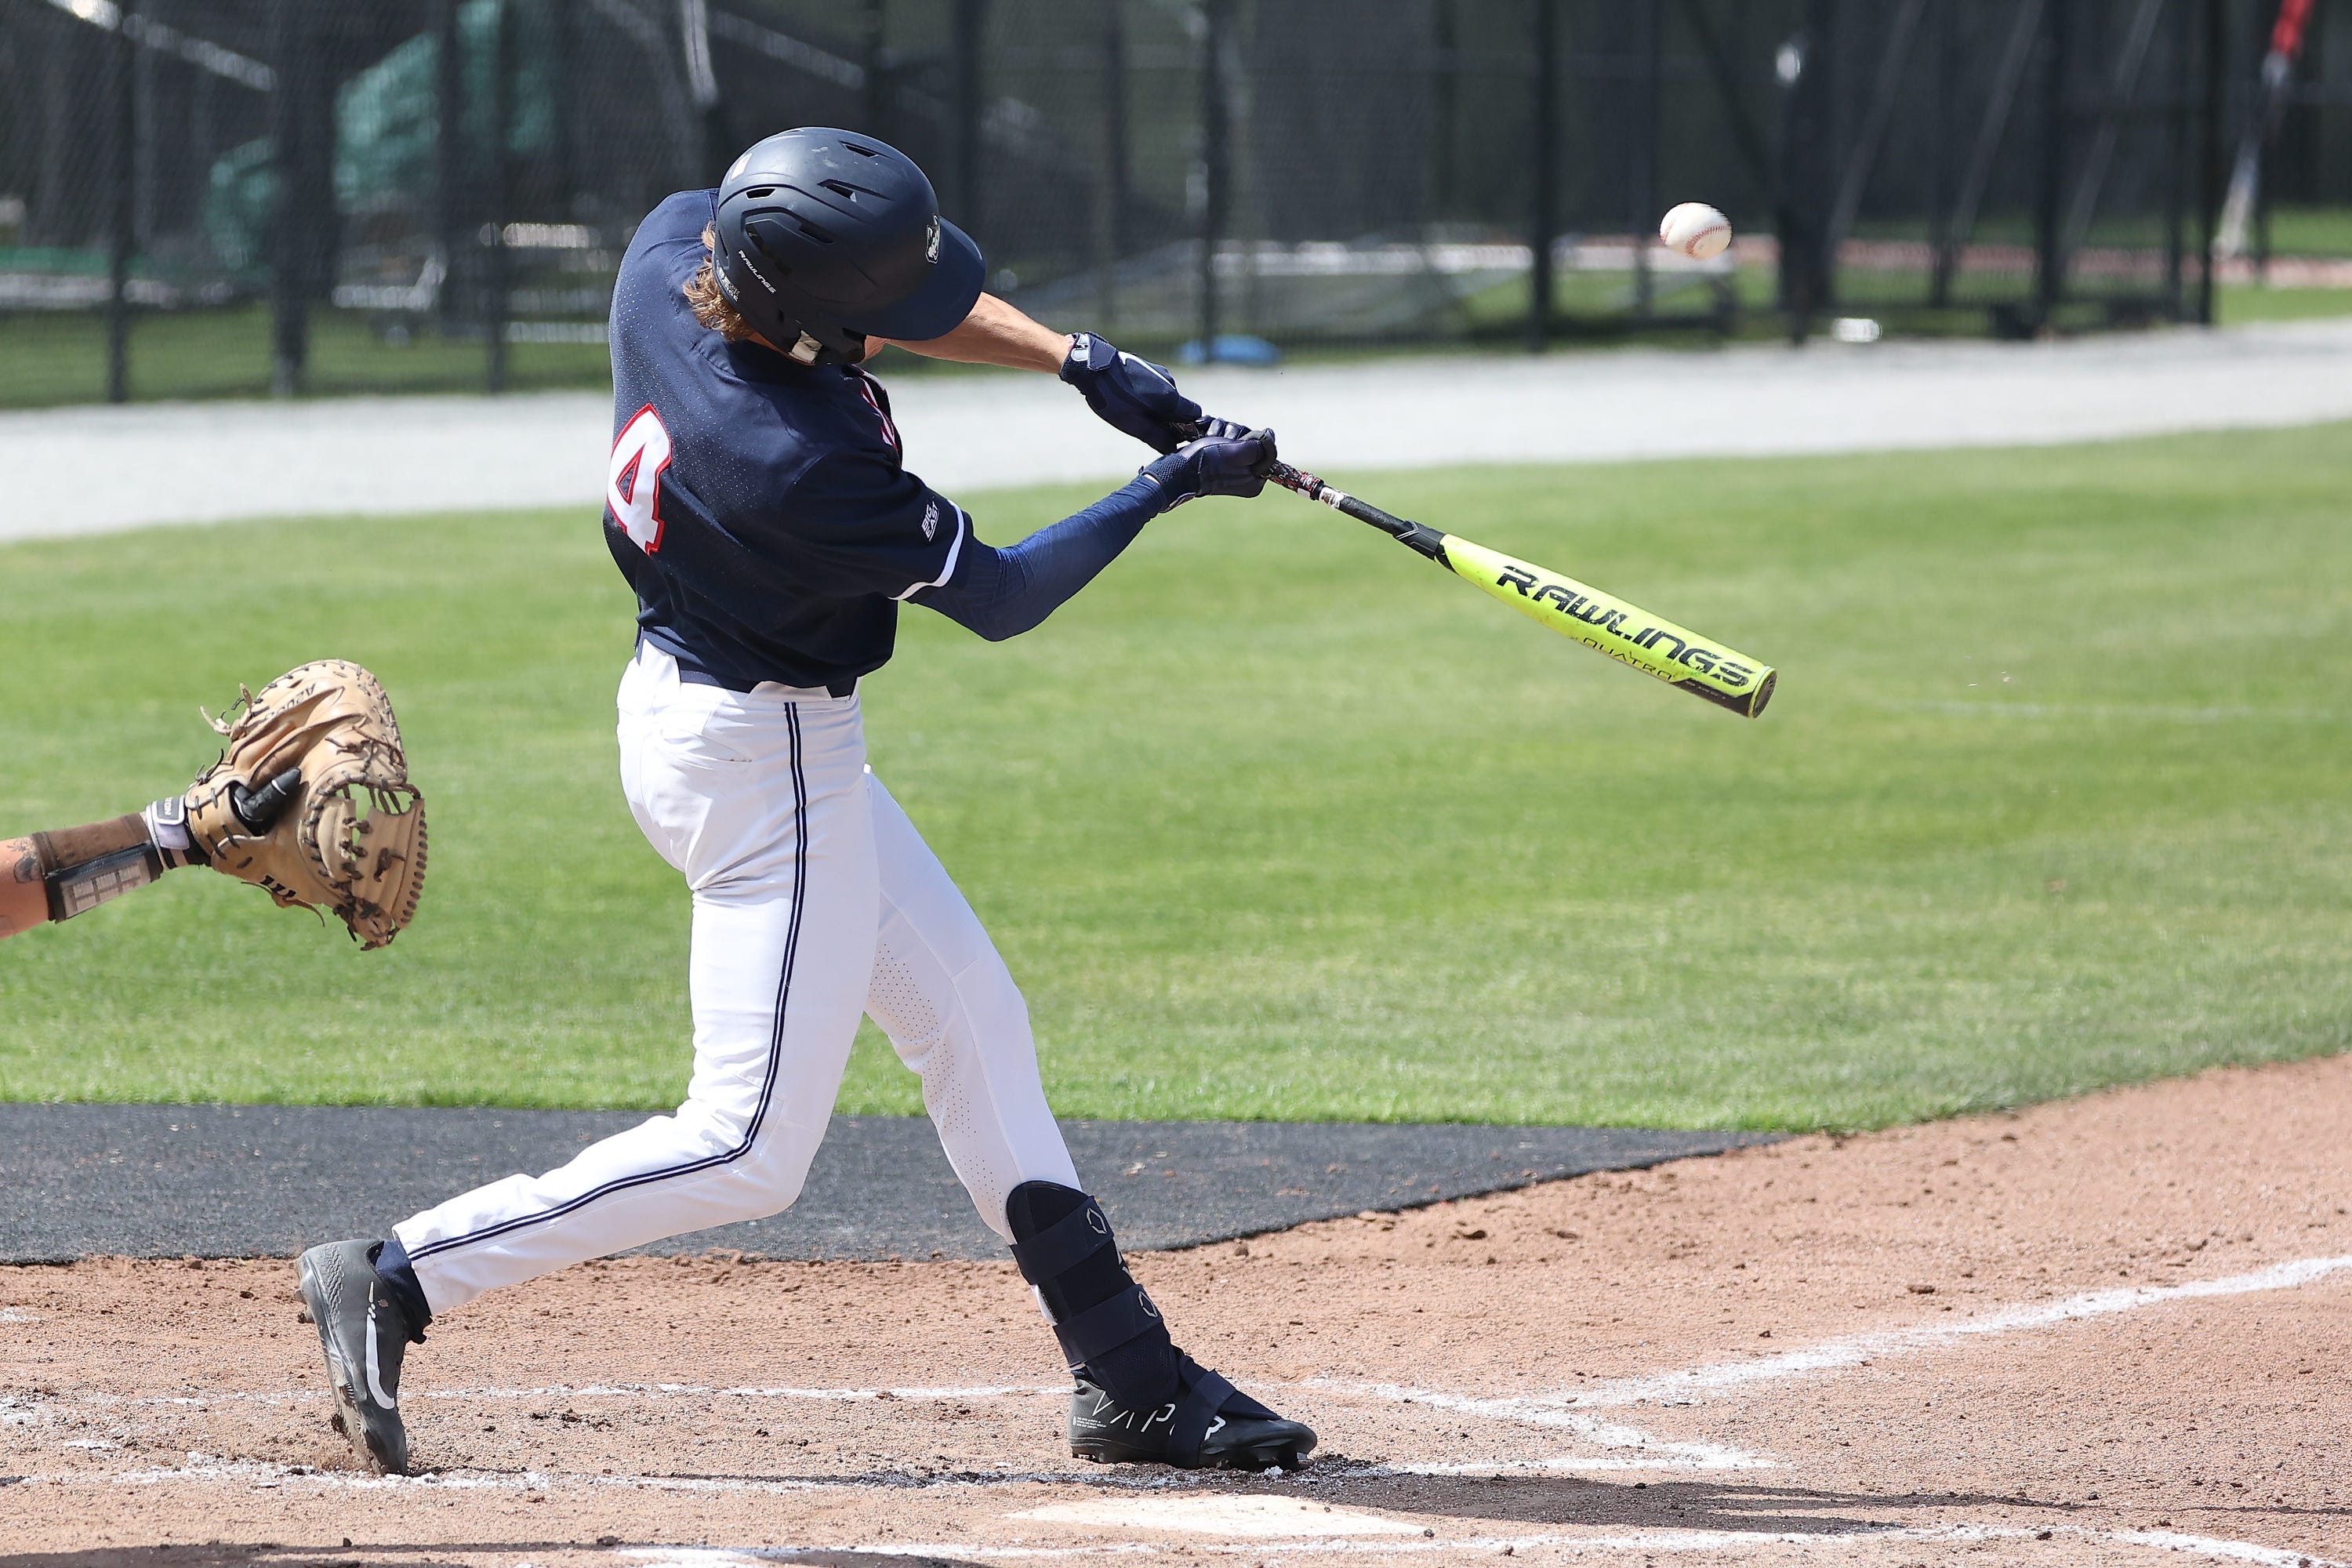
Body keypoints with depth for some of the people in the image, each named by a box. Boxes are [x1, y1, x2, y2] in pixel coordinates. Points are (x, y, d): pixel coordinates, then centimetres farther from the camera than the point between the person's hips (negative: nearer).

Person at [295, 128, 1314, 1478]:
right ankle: (401, 1279, -2)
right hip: (762, 762, -10)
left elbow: (903, 295, 8)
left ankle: (1131, 1381, 22)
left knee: (973, 1024, 16)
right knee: (751, 1151, -5)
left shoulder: (673, 243, -12)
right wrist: (1169, 488, -8)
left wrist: (1080, 361, -2)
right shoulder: (797, 465, -34)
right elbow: (1000, 598, -18)